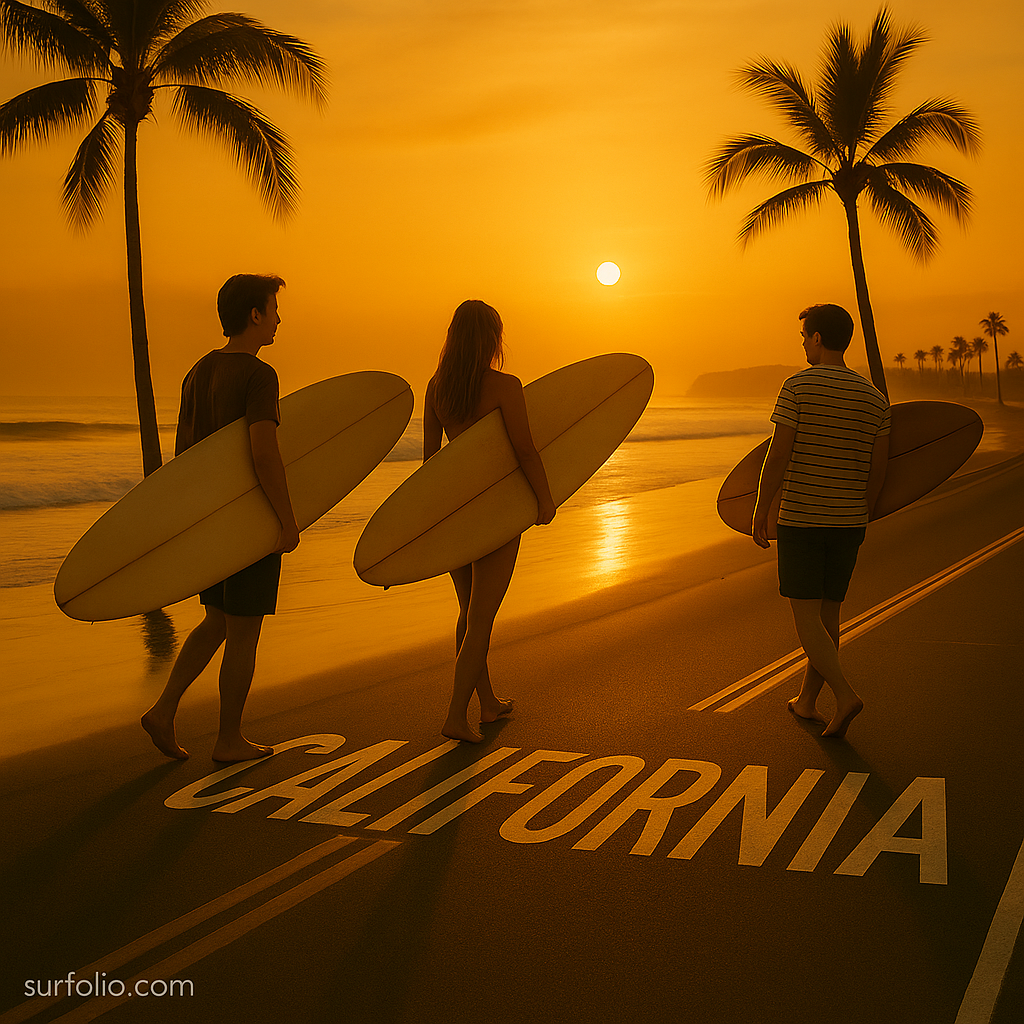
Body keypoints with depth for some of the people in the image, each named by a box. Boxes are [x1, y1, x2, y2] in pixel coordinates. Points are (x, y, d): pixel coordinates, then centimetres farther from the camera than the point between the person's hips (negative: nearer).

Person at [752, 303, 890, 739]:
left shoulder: (798, 387, -11)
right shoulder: (874, 398, 5)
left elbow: (778, 457, -13)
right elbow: (878, 469, 7)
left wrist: (760, 510, -3)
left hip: (800, 520, -5)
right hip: (848, 522, 5)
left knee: (806, 616, -1)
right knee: (828, 612, 13)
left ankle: (845, 695, -17)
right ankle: (807, 700, 23)